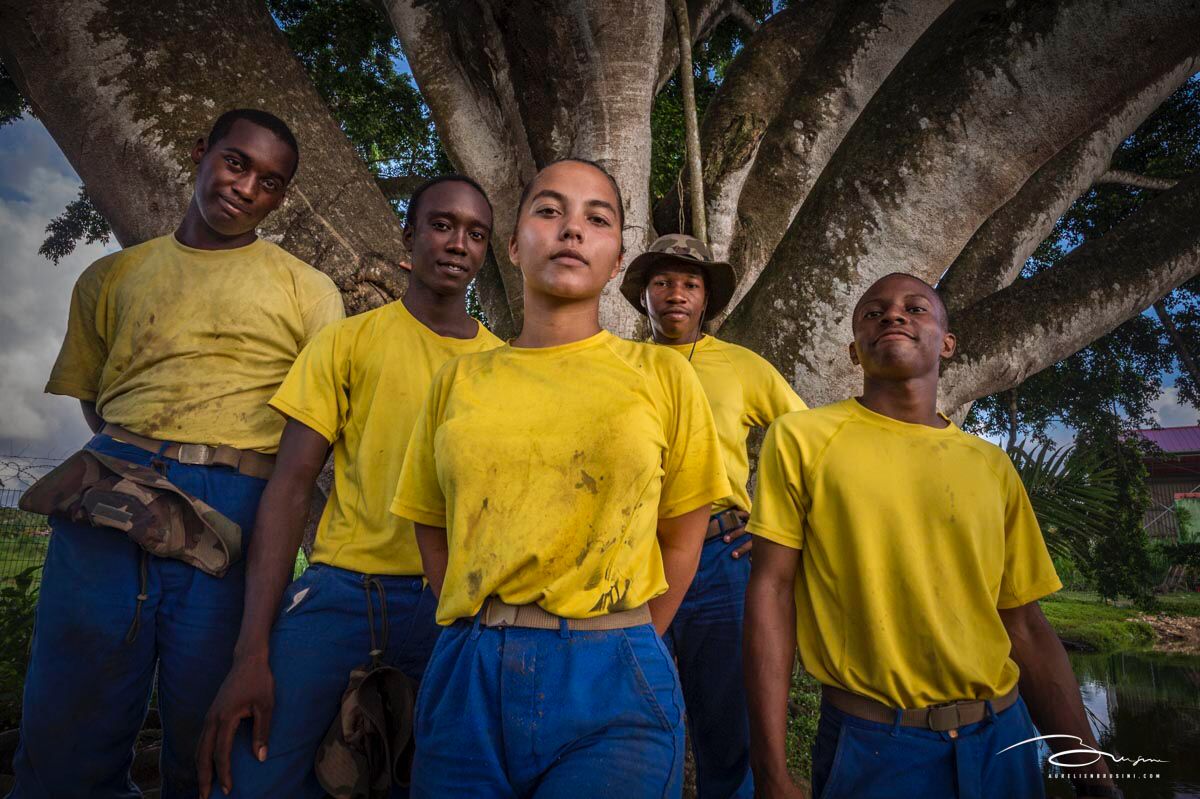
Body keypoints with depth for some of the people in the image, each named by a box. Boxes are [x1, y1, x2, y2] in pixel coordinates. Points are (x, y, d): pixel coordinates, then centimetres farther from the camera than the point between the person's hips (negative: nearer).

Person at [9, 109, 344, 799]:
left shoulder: (308, 291, 9)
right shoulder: (112, 277, 18)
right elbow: (91, 399, 20)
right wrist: (128, 466, 1)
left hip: (240, 513, -2)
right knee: (65, 740, 7)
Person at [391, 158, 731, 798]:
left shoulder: (662, 375, 0)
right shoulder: (458, 381, 6)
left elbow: (682, 541, 4)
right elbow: (433, 530, 11)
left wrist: (621, 652, 1)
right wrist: (485, 645, 3)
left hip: (609, 693, -2)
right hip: (467, 681, 2)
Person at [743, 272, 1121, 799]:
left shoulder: (993, 467, 5)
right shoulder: (802, 439, -6)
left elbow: (1026, 631, 8)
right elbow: (771, 593, -9)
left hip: (1003, 743, 4)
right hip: (871, 745, -3)